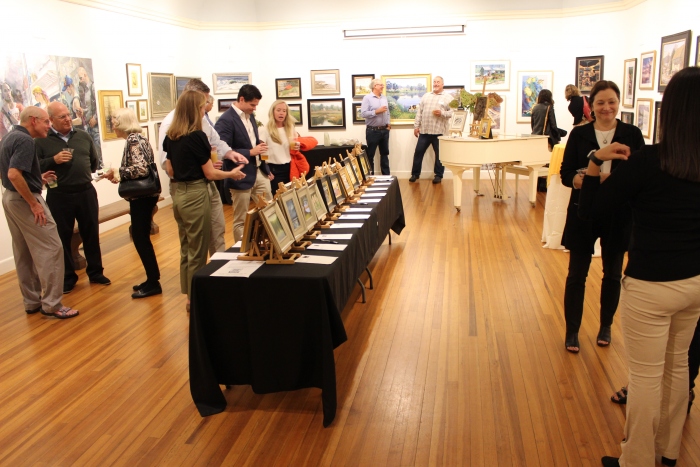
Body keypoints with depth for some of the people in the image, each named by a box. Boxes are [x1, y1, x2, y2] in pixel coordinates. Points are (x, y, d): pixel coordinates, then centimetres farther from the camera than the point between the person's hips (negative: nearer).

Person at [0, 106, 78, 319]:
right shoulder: (25, 140, -18)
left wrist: (38, 179, 13)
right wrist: (33, 204, -24)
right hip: (24, 199, -10)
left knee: (23, 253, 14)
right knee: (50, 249, -6)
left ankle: (32, 301, 22)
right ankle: (51, 304, -4)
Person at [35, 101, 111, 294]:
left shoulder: (83, 136, 9)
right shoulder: (41, 140, -4)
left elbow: (94, 160, 18)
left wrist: (84, 175, 11)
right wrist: (54, 160, -20)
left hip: (86, 192, 3)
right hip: (59, 196, -3)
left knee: (91, 233, 10)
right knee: (63, 237, 7)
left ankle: (95, 272, 24)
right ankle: (68, 277, 19)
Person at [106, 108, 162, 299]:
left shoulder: (133, 140, -15)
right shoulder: (138, 138, 14)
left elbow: (141, 168, -25)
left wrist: (118, 173, -14)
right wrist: (120, 178, 11)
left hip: (142, 196, -10)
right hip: (144, 194, 10)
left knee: (140, 238, -3)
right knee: (141, 237, 14)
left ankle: (153, 283, 4)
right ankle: (152, 279, 21)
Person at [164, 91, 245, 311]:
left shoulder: (171, 136, 6)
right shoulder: (197, 136, -16)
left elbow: (171, 170, 13)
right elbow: (210, 174, -12)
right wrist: (231, 174, 4)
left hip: (179, 195, 8)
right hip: (196, 196, -8)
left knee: (186, 249, 16)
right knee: (197, 251, 3)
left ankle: (189, 296, 26)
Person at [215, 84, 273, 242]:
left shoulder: (250, 116, 10)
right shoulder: (226, 120, -16)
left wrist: (266, 168, 17)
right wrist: (251, 152, -22)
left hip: (259, 172, 8)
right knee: (241, 220, 6)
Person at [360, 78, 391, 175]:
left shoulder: (384, 98, 12)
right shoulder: (367, 98, -8)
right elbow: (363, 113, -17)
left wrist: (388, 123, 6)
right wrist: (377, 111, -19)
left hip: (384, 130, 6)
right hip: (373, 131, -6)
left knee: (384, 153, 12)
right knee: (370, 155, 2)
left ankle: (386, 175, 19)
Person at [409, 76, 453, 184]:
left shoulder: (448, 97, 3)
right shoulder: (426, 96, 14)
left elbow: (452, 112, -4)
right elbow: (419, 112, 11)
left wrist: (442, 113, -20)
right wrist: (416, 126, 6)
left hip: (439, 132, -3)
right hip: (424, 131, 3)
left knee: (439, 154, 4)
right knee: (418, 152, 5)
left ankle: (438, 175, 16)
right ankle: (415, 174, 16)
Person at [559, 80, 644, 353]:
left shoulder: (632, 135, -2)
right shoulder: (579, 134, -1)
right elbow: (566, 174, -5)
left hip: (618, 216, 1)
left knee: (612, 274, 14)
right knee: (577, 275, 5)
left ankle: (605, 327, 33)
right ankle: (572, 331, 20)